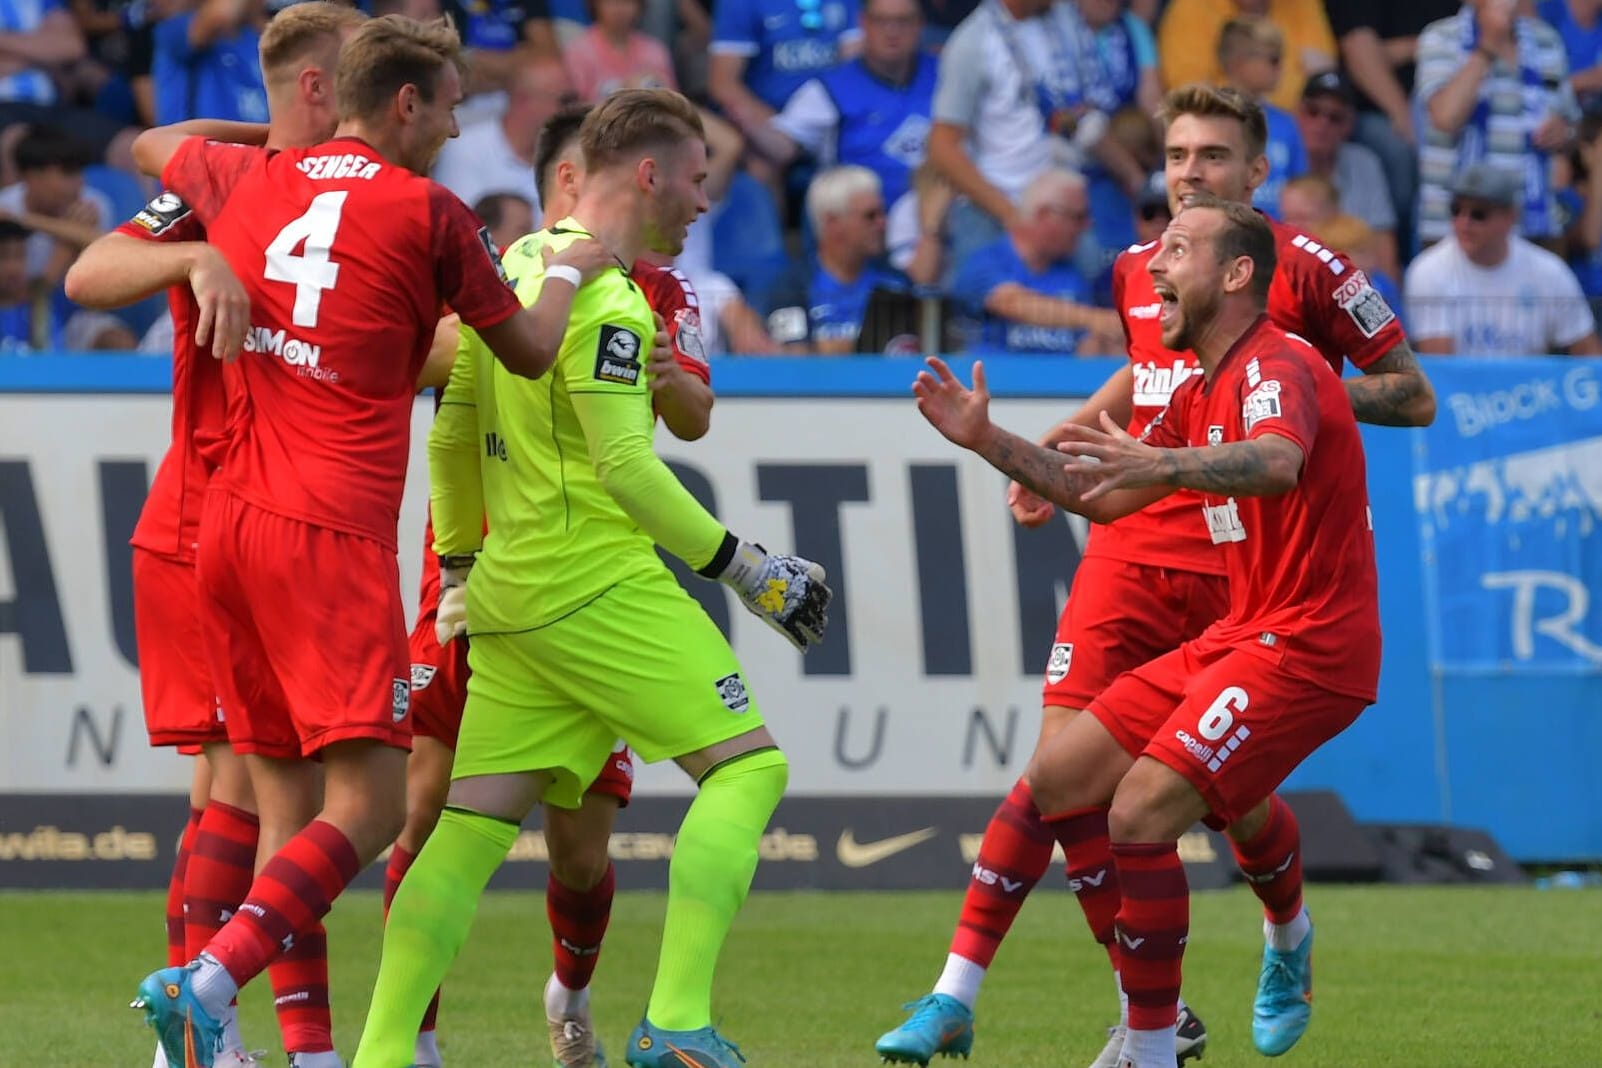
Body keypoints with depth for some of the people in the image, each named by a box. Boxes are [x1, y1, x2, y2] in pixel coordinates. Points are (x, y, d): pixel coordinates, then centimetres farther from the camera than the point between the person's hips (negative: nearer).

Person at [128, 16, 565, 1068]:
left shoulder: (250, 182, 14)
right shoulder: (427, 214, -1)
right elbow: (530, 354, 11)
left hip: (229, 521, 7)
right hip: (333, 532, -7)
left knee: (288, 806, 7)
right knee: (368, 806, -11)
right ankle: (206, 983, -28)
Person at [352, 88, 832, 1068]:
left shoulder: (515, 268, 15)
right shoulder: (603, 300, -13)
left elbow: (451, 434, 20)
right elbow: (626, 468, -17)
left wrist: (460, 564, 29)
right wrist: (749, 571, -11)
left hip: (509, 587, 9)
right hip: (599, 583, -9)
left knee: (474, 823, 6)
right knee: (747, 765, -4)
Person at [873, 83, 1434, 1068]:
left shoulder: (1306, 269, -4)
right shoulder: (1139, 270, 11)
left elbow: (1415, 397, 0)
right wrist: (1073, 431, 17)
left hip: (1247, 571, -3)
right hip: (1133, 550, 3)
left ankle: (1288, 934, 36)